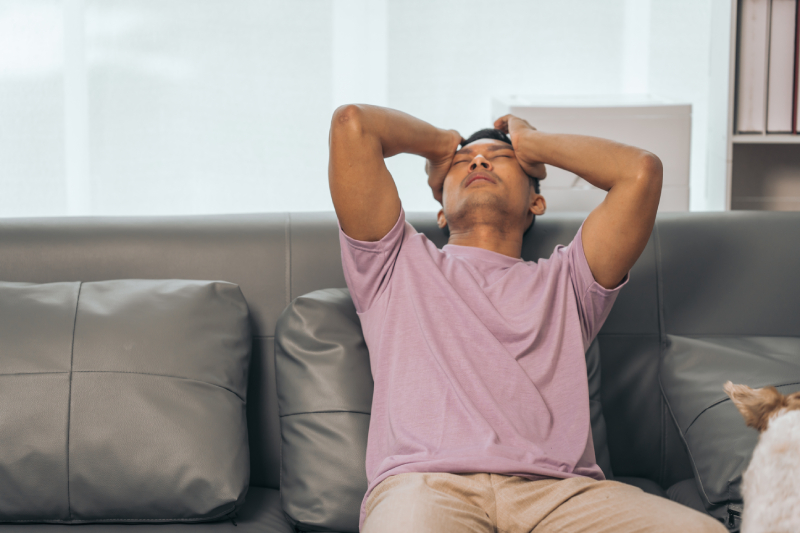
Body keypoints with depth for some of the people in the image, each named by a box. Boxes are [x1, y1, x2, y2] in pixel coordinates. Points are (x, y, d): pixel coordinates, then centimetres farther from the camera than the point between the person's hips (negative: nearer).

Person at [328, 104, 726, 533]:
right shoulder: (399, 265, 26)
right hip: (425, 482, -2)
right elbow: (352, 124, 17)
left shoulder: (561, 281, 30)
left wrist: (534, 143, 33)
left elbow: (640, 169, 19)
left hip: (557, 490, 2)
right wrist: (441, 145, 36)